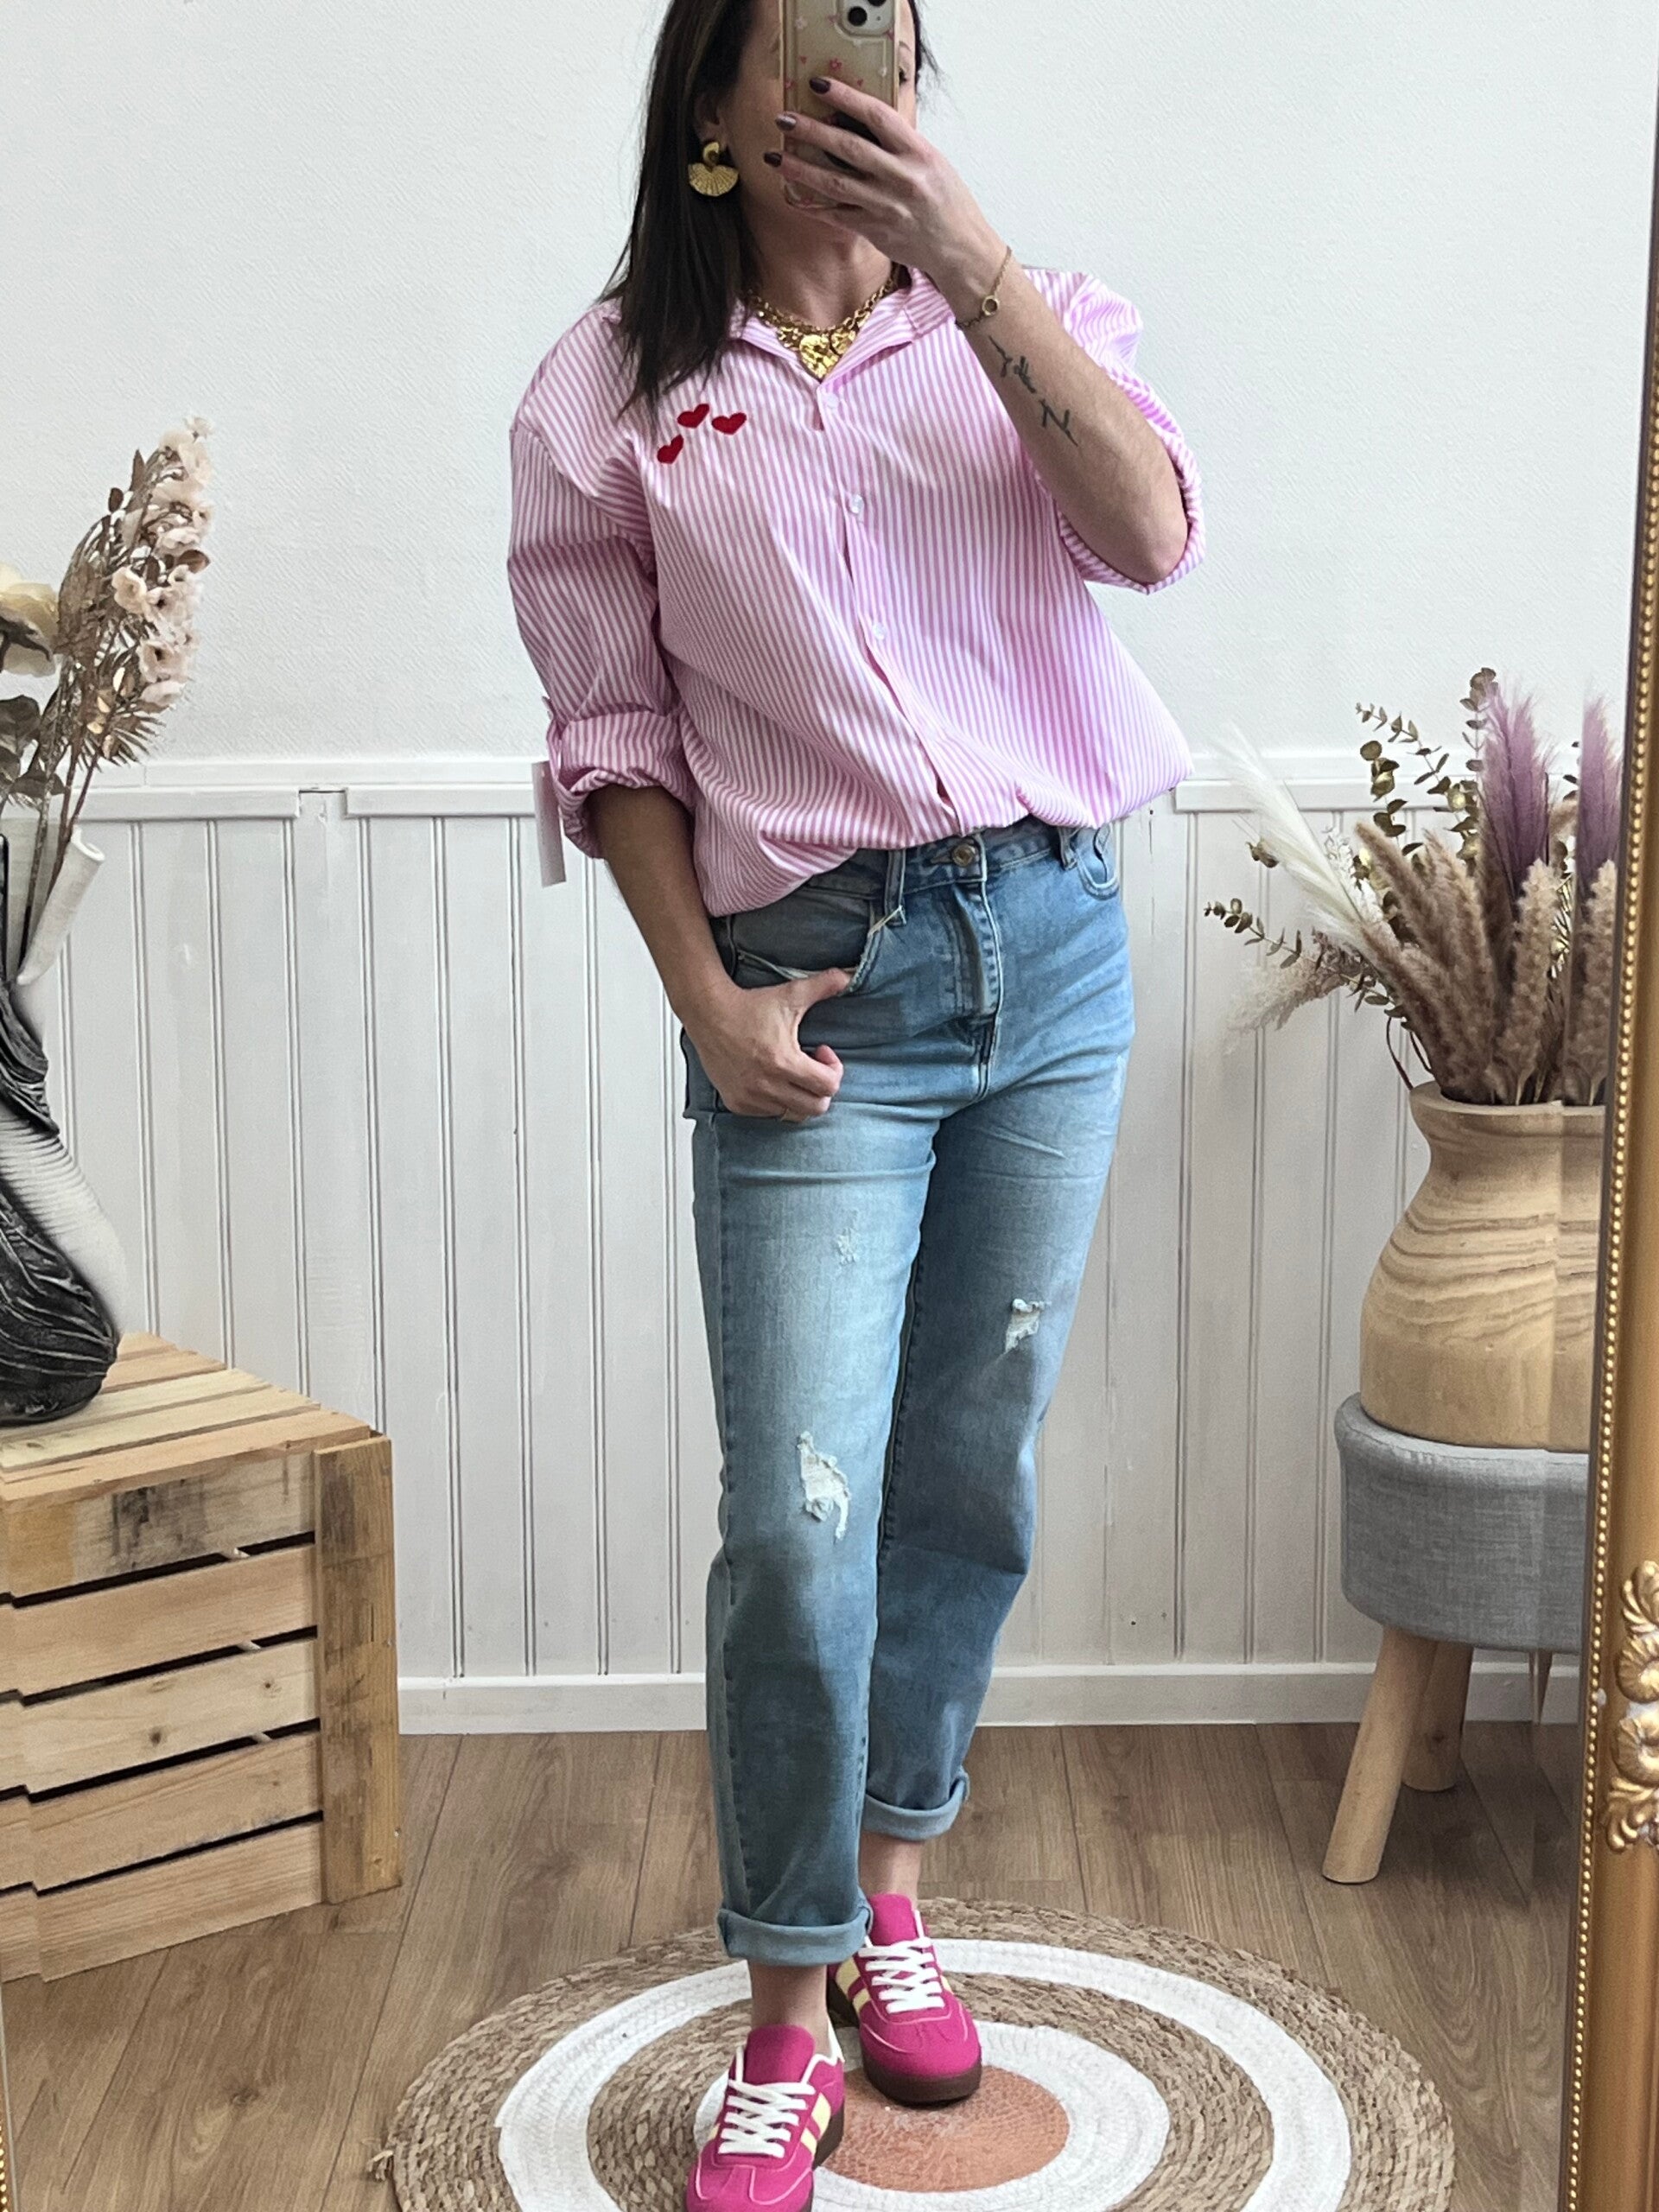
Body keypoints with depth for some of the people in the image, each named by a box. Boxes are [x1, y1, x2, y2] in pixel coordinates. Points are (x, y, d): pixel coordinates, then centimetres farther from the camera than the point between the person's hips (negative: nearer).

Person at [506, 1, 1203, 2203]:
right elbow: (613, 733, 2)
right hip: (818, 983, -3)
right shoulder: (614, 394, 2)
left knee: (973, 1477, 11)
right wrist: (703, 999, -8)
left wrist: (962, 254, -19)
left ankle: (891, 1894, 33)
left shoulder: (1029, 314, 6)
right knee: (801, 1523, -8)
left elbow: (1151, 534, -13)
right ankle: (784, 2036, 9)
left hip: (1054, 946, 3)